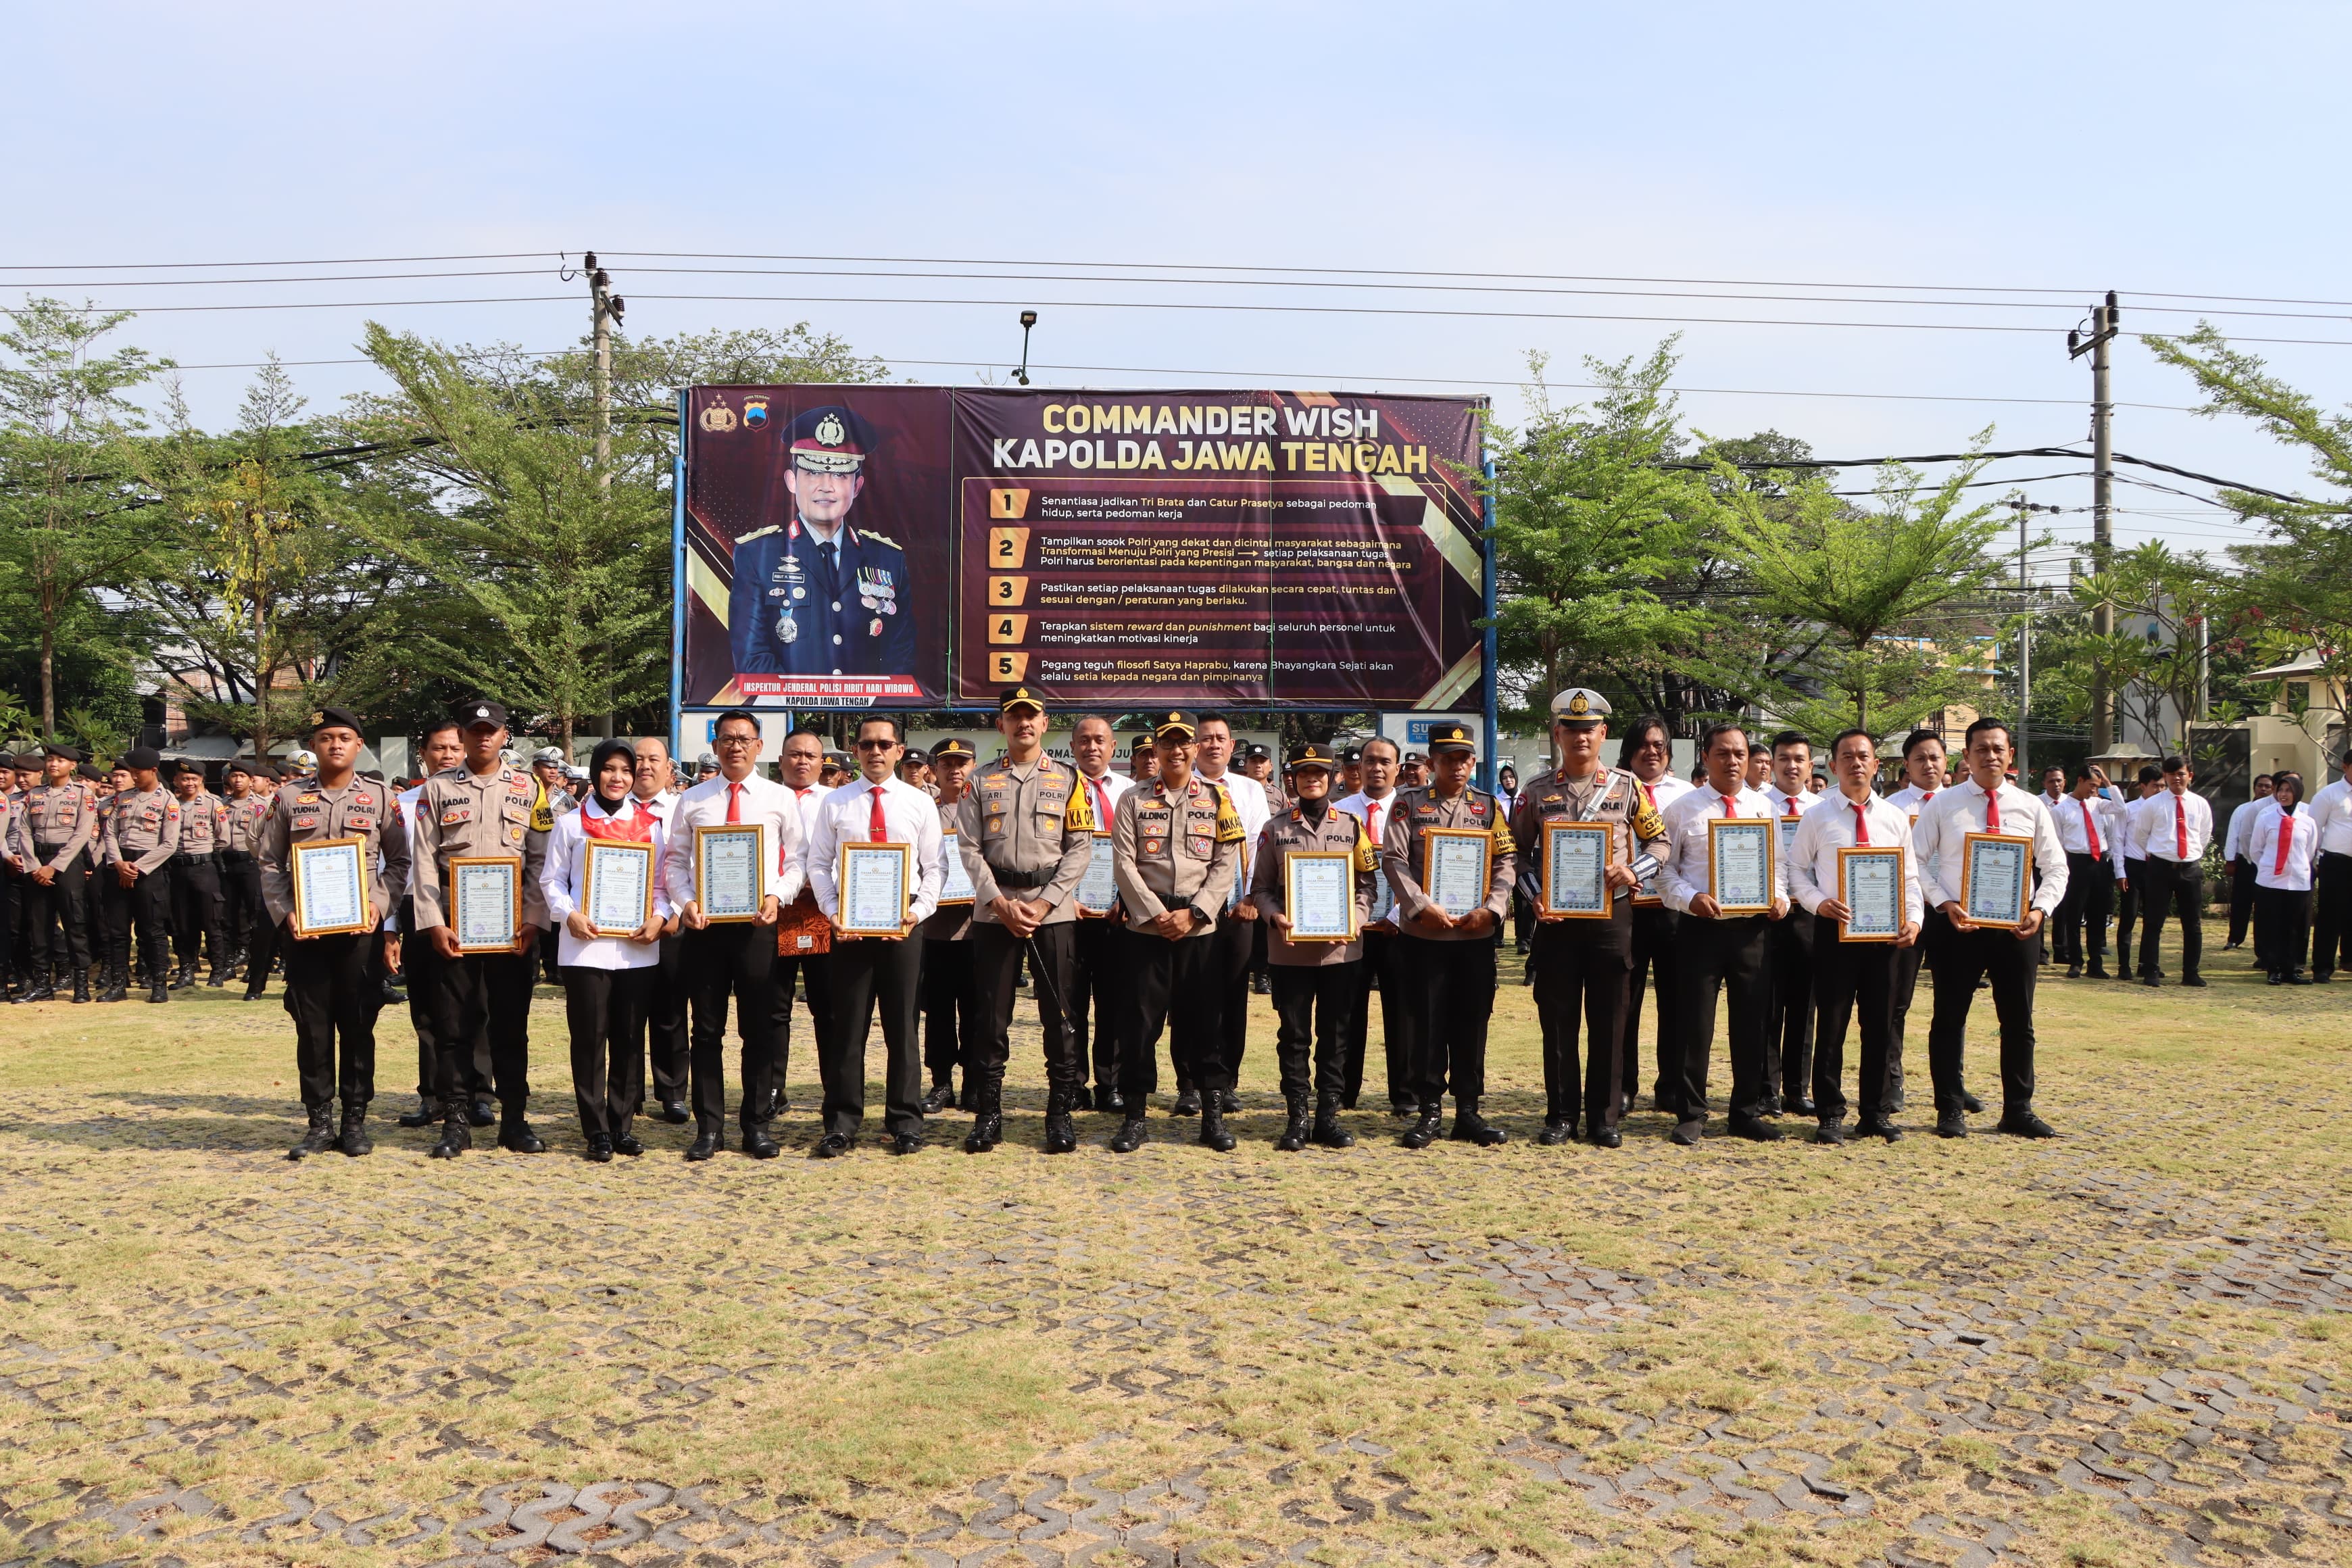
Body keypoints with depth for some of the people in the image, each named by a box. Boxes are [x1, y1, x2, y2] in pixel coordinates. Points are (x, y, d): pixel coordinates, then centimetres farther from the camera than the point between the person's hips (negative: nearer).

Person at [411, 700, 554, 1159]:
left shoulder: (528, 789, 7)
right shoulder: (438, 788, 5)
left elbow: (540, 860, 2)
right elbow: (424, 859, 0)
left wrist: (533, 921, -7)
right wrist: (433, 922, -9)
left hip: (514, 925, 1)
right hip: (454, 923, 0)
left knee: (511, 1026, 5)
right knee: (454, 1025, 1)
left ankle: (514, 1120, 13)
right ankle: (456, 1122, 8)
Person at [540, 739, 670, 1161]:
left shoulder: (650, 824, 11)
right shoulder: (570, 823, 6)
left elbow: (661, 881, 11)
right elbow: (552, 879, 4)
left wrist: (659, 916, -7)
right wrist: (569, 914, -12)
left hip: (637, 947, 2)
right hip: (586, 946, -2)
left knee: (629, 1039, 5)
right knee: (590, 1038, 0)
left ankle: (623, 1126, 14)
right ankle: (596, 1130, 7)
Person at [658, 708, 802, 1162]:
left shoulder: (781, 799, 5)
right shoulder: (692, 801, 8)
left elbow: (797, 862, 3)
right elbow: (674, 860, 7)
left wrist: (776, 897, -13)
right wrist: (685, 902, -9)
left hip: (758, 924, -1)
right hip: (703, 924, 1)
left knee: (759, 1029, 4)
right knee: (707, 1030, 5)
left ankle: (756, 1125, 13)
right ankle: (708, 1127, 13)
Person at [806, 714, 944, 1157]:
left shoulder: (920, 802, 5)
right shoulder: (835, 803, 5)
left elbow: (936, 866, 4)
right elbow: (818, 863, 4)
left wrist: (919, 910, -10)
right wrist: (833, 913, -8)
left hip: (904, 922, 0)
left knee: (902, 1023, 5)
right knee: (847, 1024, 3)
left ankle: (905, 1121, 14)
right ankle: (842, 1122, 11)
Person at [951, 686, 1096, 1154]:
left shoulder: (1067, 780, 7)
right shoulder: (981, 783, 8)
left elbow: (1080, 848, 0)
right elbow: (969, 849, 2)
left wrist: (1043, 904, -10)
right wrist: (1002, 903, -10)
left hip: (1053, 909, -1)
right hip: (993, 908, 1)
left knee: (1058, 1013, 0)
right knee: (993, 1016, 3)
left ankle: (1061, 1112, 8)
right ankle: (989, 1113, 10)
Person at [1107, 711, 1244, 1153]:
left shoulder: (1216, 799, 6)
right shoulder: (1133, 800, 4)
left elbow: (1226, 864, 0)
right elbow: (1125, 864, -3)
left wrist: (1193, 913, -11)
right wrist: (1156, 915, -12)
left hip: (1201, 929, 1)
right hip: (1147, 927, 0)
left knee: (1203, 1020, 4)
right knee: (1141, 1020, 0)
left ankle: (1213, 1113, 13)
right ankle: (1134, 1116, 8)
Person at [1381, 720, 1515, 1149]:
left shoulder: (1488, 807, 9)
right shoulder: (1409, 805, 3)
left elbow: (1504, 863, 4)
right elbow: (1394, 860, -5)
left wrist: (1491, 908, -11)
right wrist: (1422, 907, -16)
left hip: (1478, 934, 2)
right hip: (1425, 934, -2)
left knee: (1472, 1022, 6)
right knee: (1428, 1022, 2)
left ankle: (1468, 1110, 14)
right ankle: (1429, 1110, 10)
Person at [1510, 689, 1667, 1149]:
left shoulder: (1627, 787, 3)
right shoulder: (1537, 791, 4)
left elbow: (1658, 840, 9)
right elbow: (1517, 852, 8)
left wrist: (1634, 872, -10)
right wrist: (1534, 895, -7)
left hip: (1612, 914, 0)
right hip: (1555, 918, 0)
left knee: (1609, 1022, 4)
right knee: (1557, 1020, 4)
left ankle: (1605, 1117, 12)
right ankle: (1561, 1115, 14)